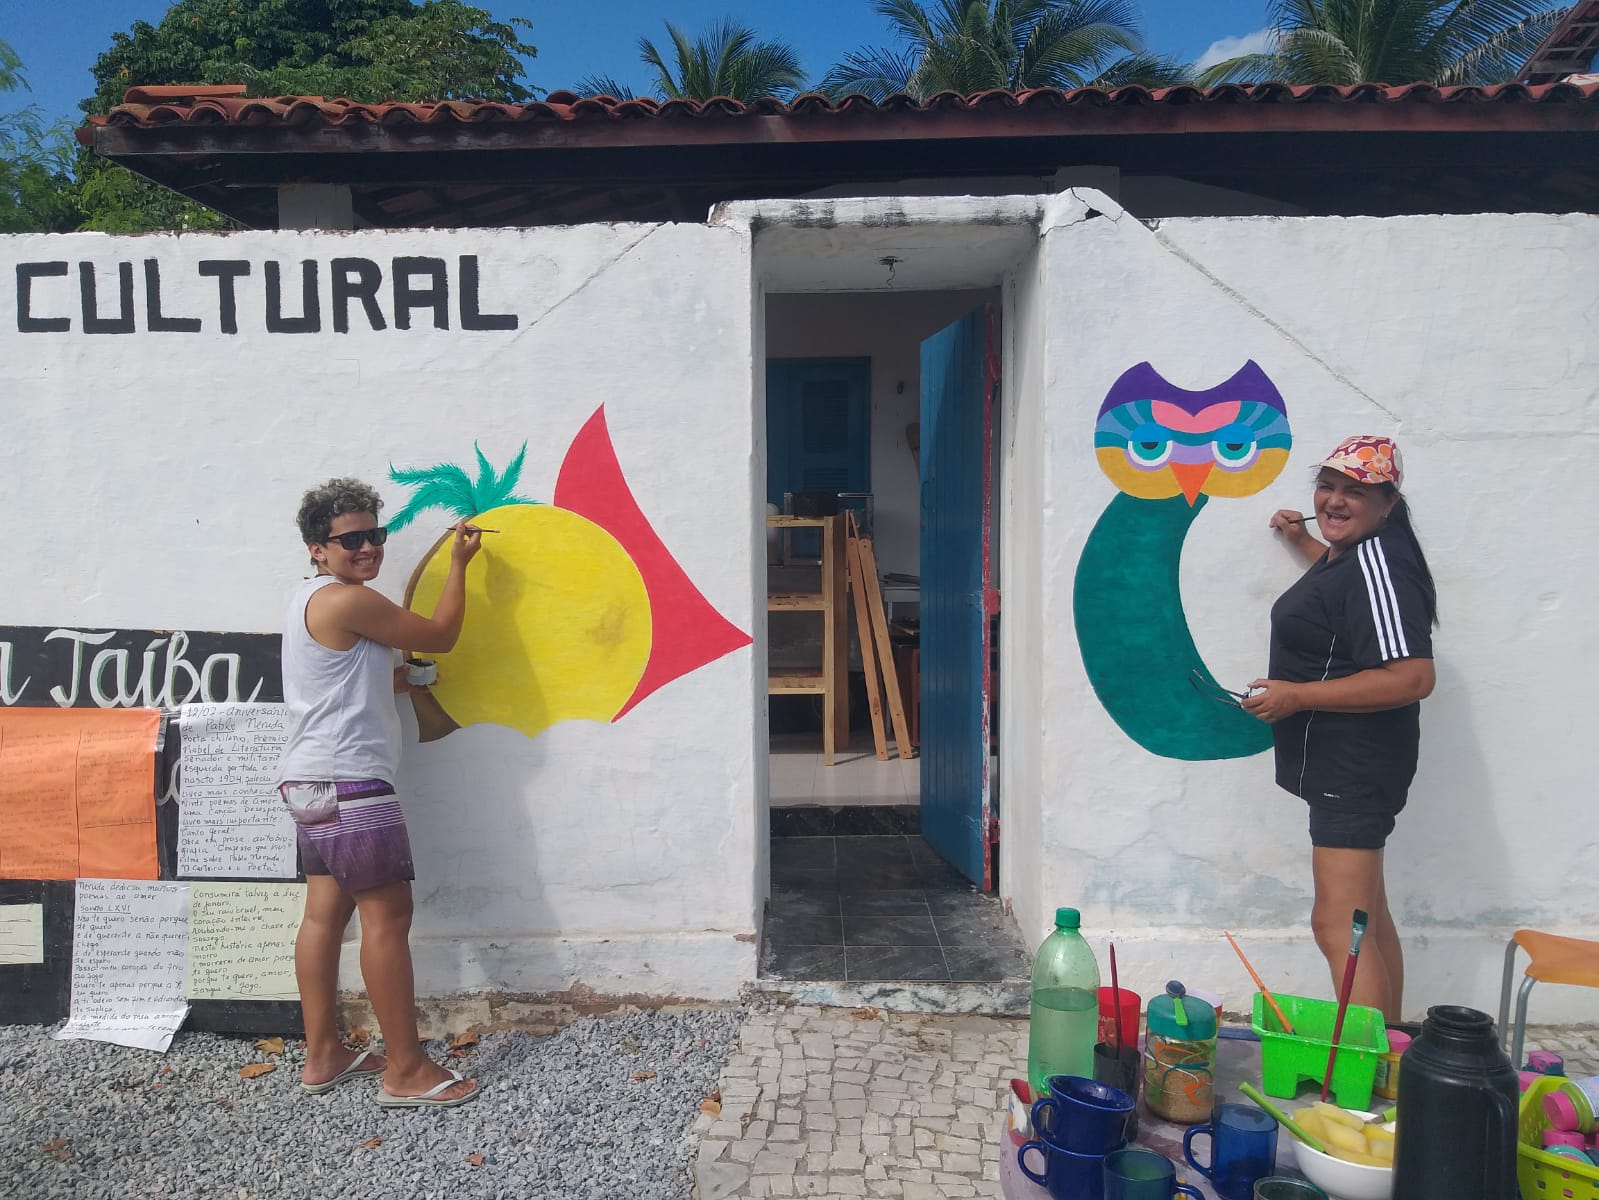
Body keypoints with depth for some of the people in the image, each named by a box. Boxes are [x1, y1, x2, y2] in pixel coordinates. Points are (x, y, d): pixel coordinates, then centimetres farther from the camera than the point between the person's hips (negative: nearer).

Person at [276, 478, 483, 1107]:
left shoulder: (310, 599, 18)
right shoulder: (347, 600, -15)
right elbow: (441, 635, -8)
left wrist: (397, 677, 12)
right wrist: (458, 565, 3)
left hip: (312, 782, 11)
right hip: (349, 782, -11)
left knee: (325, 912, 13)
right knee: (388, 917, -6)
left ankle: (323, 1055, 22)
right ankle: (406, 1071, 0)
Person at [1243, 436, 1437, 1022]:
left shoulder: (1379, 565, -20)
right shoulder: (1352, 554, 11)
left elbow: (1412, 678, -28)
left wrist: (1296, 695, -25)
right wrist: (1301, 540, 33)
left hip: (1355, 769, -11)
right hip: (1343, 768, 11)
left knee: (1340, 924, -12)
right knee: (1368, 918, 18)